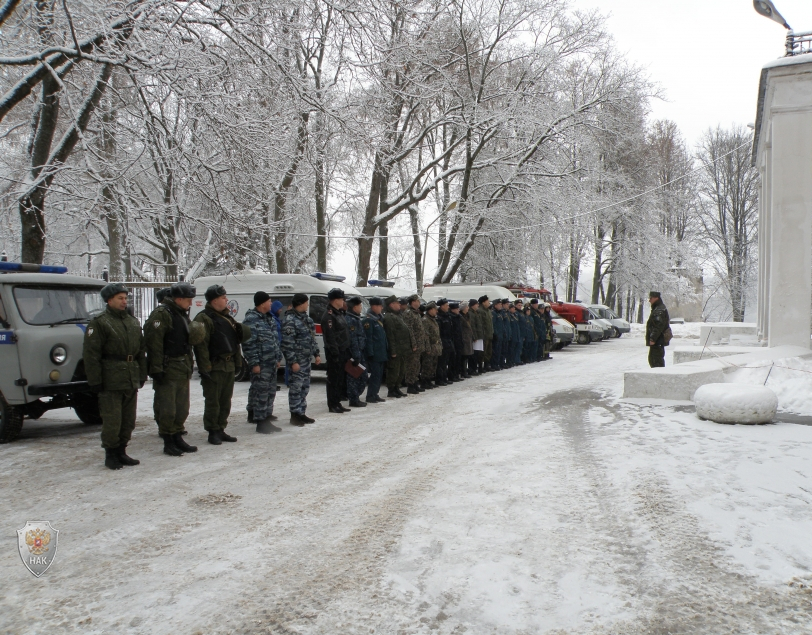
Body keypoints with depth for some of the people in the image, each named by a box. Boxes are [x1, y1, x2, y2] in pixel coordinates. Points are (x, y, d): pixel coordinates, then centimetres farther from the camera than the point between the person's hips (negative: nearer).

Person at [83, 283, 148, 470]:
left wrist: (142, 376, 12)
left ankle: (121, 451, 23)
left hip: (131, 381, 7)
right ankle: (111, 455, 11)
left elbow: (141, 351, 18)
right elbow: (91, 355, -11)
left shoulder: (133, 322, 15)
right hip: (111, 382, -6)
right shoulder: (99, 323, -6)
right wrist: (95, 381, -14)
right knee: (112, 421, -2)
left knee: (128, 420, 11)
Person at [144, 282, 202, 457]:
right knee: (166, 409, -2)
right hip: (168, 369, -9)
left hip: (182, 368, 9)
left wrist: (189, 363, 20)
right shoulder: (161, 314, -14)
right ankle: (168, 443, 7)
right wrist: (156, 369, -24)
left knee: (182, 408, 14)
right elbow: (154, 343, -20)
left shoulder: (182, 314, 16)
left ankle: (178, 438, 24)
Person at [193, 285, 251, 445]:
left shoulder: (227, 317, 18)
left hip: (229, 366, 9)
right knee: (212, 401, -1)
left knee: (226, 401, 13)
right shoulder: (204, 318, -11)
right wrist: (205, 368, -23)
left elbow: (235, 341, 25)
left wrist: (237, 362, 19)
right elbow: (201, 345, -19)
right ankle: (213, 432, 8)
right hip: (214, 367, -9)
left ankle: (221, 430, 23)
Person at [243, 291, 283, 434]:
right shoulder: (251, 320, -14)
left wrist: (278, 357, 18)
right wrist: (254, 363, -20)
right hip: (261, 364, -9)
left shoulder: (270, 318, 15)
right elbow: (248, 344, -18)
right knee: (261, 391, -7)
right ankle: (261, 422, -3)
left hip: (271, 363, 9)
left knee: (270, 391, 14)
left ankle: (266, 415, 26)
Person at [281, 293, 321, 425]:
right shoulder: (290, 320, -15)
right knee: (296, 387, -3)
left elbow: (312, 338, 19)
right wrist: (293, 361, -20)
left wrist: (316, 354, 14)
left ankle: (302, 413, 22)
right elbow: (287, 343, -18)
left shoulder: (306, 318, 13)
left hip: (306, 359, 9)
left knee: (305, 387, 13)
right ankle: (295, 415, 5)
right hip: (297, 360, -9)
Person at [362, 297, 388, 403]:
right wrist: (370, 353, -20)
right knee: (375, 374, -7)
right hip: (374, 354, -9)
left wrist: (386, 351, 16)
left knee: (379, 374, 12)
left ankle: (375, 394, 19)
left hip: (381, 353, 9)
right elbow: (368, 338, -17)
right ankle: (370, 397, -2)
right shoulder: (368, 320, -12)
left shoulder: (379, 318, 17)